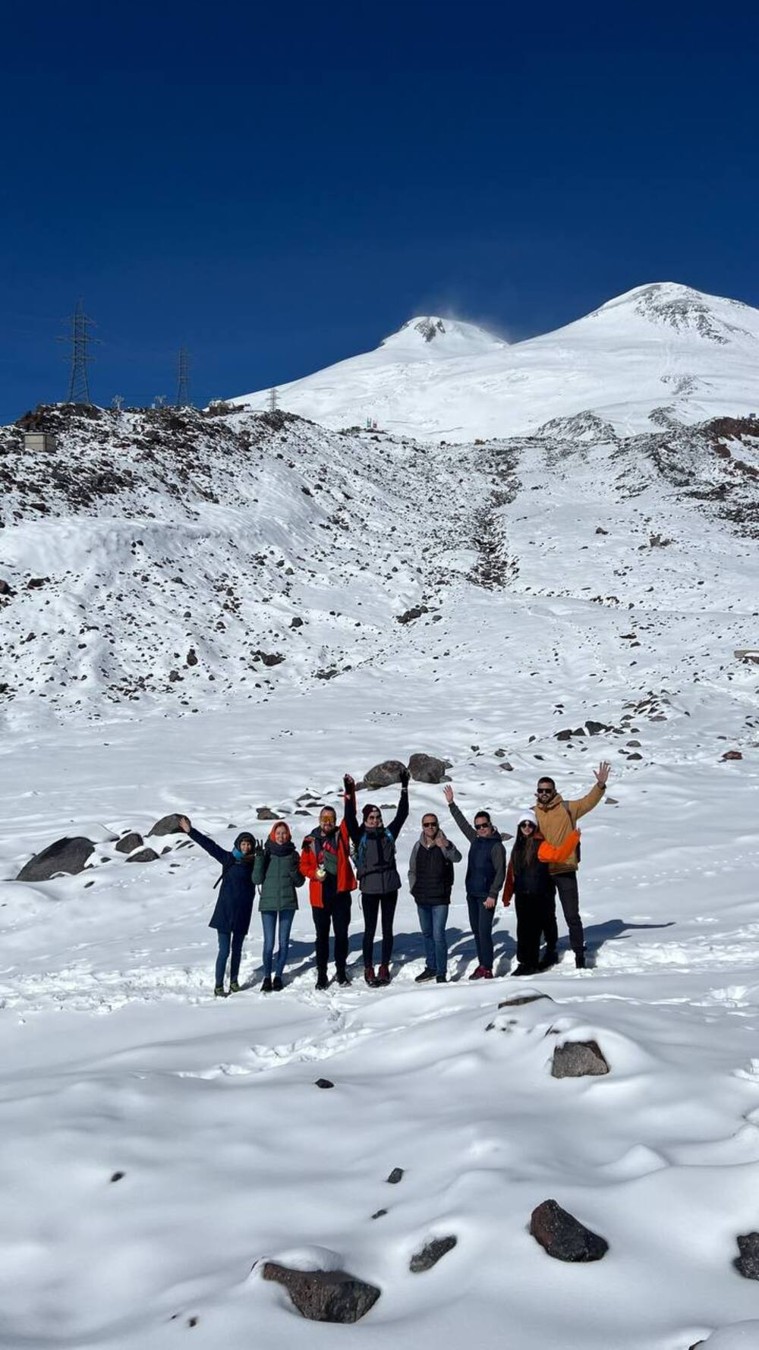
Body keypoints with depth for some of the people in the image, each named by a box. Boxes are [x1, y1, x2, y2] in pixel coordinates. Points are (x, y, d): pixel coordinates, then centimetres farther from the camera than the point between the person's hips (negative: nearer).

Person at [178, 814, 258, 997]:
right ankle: (218, 986, 2)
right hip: (225, 911, -3)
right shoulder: (228, 858, -3)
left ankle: (234, 982, 26)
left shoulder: (254, 863, 3)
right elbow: (210, 845, -6)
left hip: (243, 912, 3)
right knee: (224, 950, -4)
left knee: (237, 949, 13)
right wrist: (190, 831, -11)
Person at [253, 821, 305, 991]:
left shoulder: (293, 854, 4)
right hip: (268, 902, -1)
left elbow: (299, 882, 6)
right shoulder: (265, 853, 1)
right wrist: (259, 859, -15)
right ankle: (267, 977, 7)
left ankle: (278, 976, 17)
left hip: (288, 902, 2)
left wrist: (294, 870, -14)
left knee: (284, 942, 5)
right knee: (269, 943, -5)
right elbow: (257, 879, -4)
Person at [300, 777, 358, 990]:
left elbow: (349, 815, -7)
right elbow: (303, 865, 6)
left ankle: (341, 970, 21)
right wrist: (314, 873, -14)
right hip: (319, 895, 0)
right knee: (322, 936, 8)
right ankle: (322, 974, 15)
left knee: (341, 934, 8)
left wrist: (350, 791, -17)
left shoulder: (341, 835, 4)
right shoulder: (310, 841, 3)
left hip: (340, 892, 0)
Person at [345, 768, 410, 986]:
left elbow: (402, 813, 8)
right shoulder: (360, 836, 0)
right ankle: (368, 969, 9)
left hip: (390, 886, 3)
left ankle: (385, 967, 18)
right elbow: (350, 818, -13)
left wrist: (404, 788, 5)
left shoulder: (388, 833, 8)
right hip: (369, 888, -3)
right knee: (370, 930, 1)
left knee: (387, 929, 9)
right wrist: (350, 795, -22)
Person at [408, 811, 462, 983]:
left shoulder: (444, 844, -9)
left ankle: (441, 973, -3)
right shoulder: (418, 846, 6)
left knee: (438, 935, -9)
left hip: (440, 899, -5)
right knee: (427, 934, 16)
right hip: (422, 899, 5)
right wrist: (413, 888, 5)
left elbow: (457, 858, -30)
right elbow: (412, 870, 17)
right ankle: (431, 967, 30)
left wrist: (447, 846, -50)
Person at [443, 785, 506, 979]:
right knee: (476, 930, 10)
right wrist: (451, 803, 26)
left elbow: (500, 872, -14)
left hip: (486, 895, -8)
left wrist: (493, 895, -18)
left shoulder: (496, 846, -11)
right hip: (472, 893, 8)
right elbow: (462, 822, 22)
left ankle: (487, 969, -7)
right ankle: (482, 965, 18)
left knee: (484, 931, -10)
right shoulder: (476, 840, 10)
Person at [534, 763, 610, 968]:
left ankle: (579, 954, 5)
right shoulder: (533, 814, 4)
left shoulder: (566, 809, -1)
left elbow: (588, 801, -13)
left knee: (572, 915, -2)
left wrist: (600, 785, -29)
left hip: (565, 870, -3)